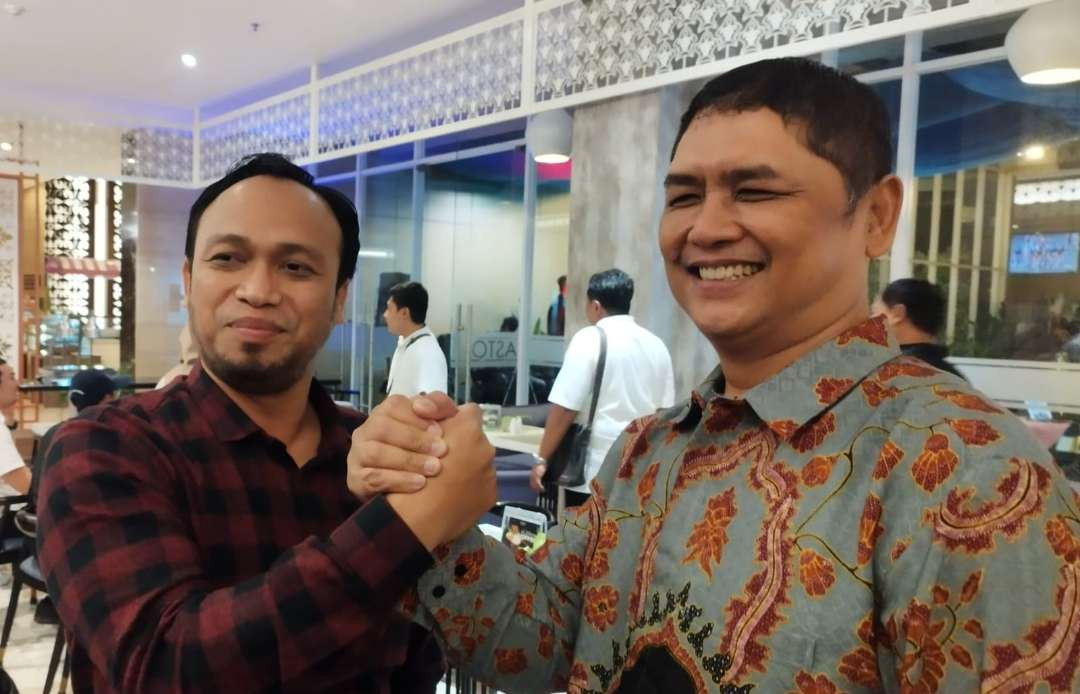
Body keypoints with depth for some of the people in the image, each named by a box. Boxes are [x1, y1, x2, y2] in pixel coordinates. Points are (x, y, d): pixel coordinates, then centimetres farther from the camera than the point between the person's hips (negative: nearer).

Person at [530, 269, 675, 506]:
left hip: (594, 474, -5)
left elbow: (564, 408, -13)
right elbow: (665, 411, 14)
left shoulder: (590, 339, -9)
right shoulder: (656, 345, 7)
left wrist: (542, 459, -5)